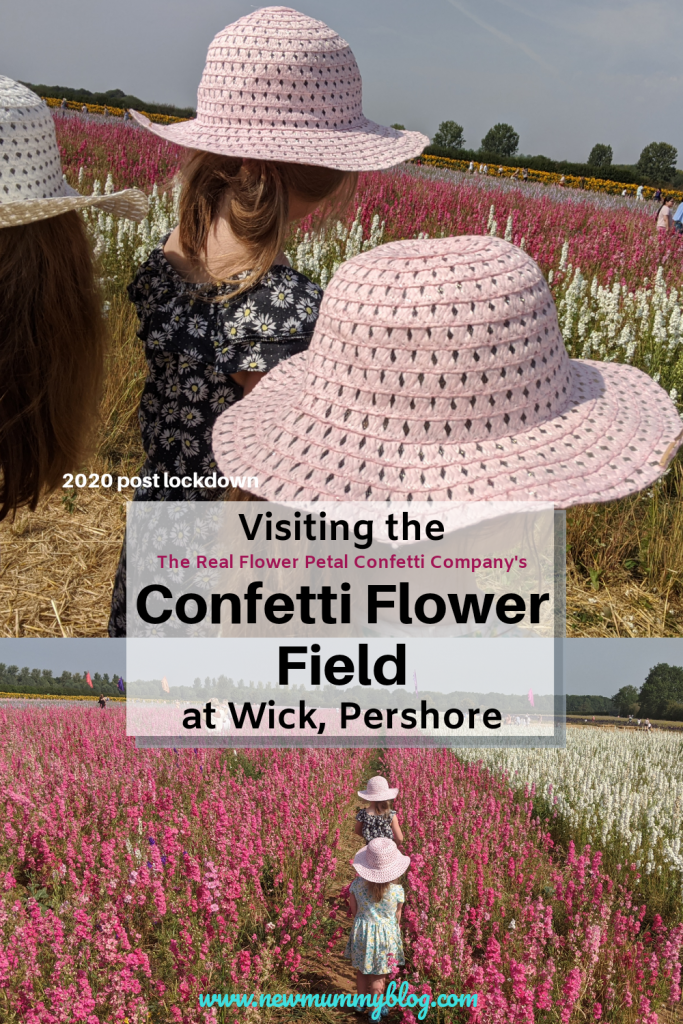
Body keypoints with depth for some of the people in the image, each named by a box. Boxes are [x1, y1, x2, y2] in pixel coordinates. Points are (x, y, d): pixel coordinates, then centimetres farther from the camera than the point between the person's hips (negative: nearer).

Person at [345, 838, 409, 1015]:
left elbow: (354, 911, -3)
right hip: (385, 934, -2)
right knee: (379, 975, 17)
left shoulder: (357, 884, -18)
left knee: (361, 970, 25)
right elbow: (397, 916, -6)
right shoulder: (397, 890, -23)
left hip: (362, 932, 2)